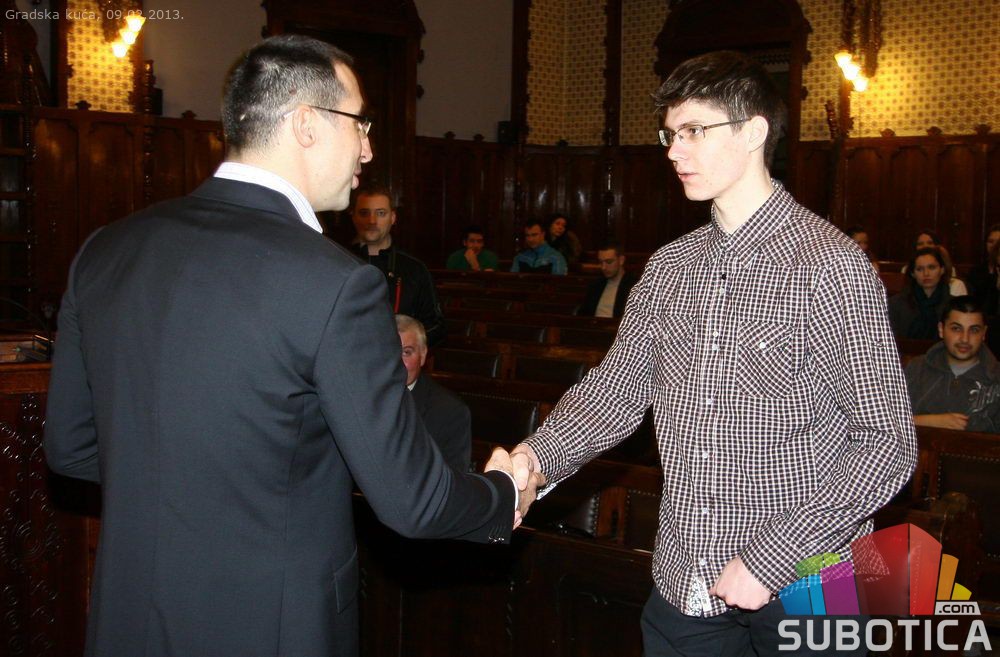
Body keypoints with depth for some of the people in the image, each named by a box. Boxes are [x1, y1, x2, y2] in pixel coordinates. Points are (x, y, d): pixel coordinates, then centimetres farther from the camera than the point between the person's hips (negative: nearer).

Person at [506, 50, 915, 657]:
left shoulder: (831, 263, -13)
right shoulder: (669, 267, 7)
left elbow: (886, 442, -14)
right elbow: (616, 388, 6)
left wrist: (772, 558, -19)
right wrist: (536, 457, -13)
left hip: (799, 594, -5)